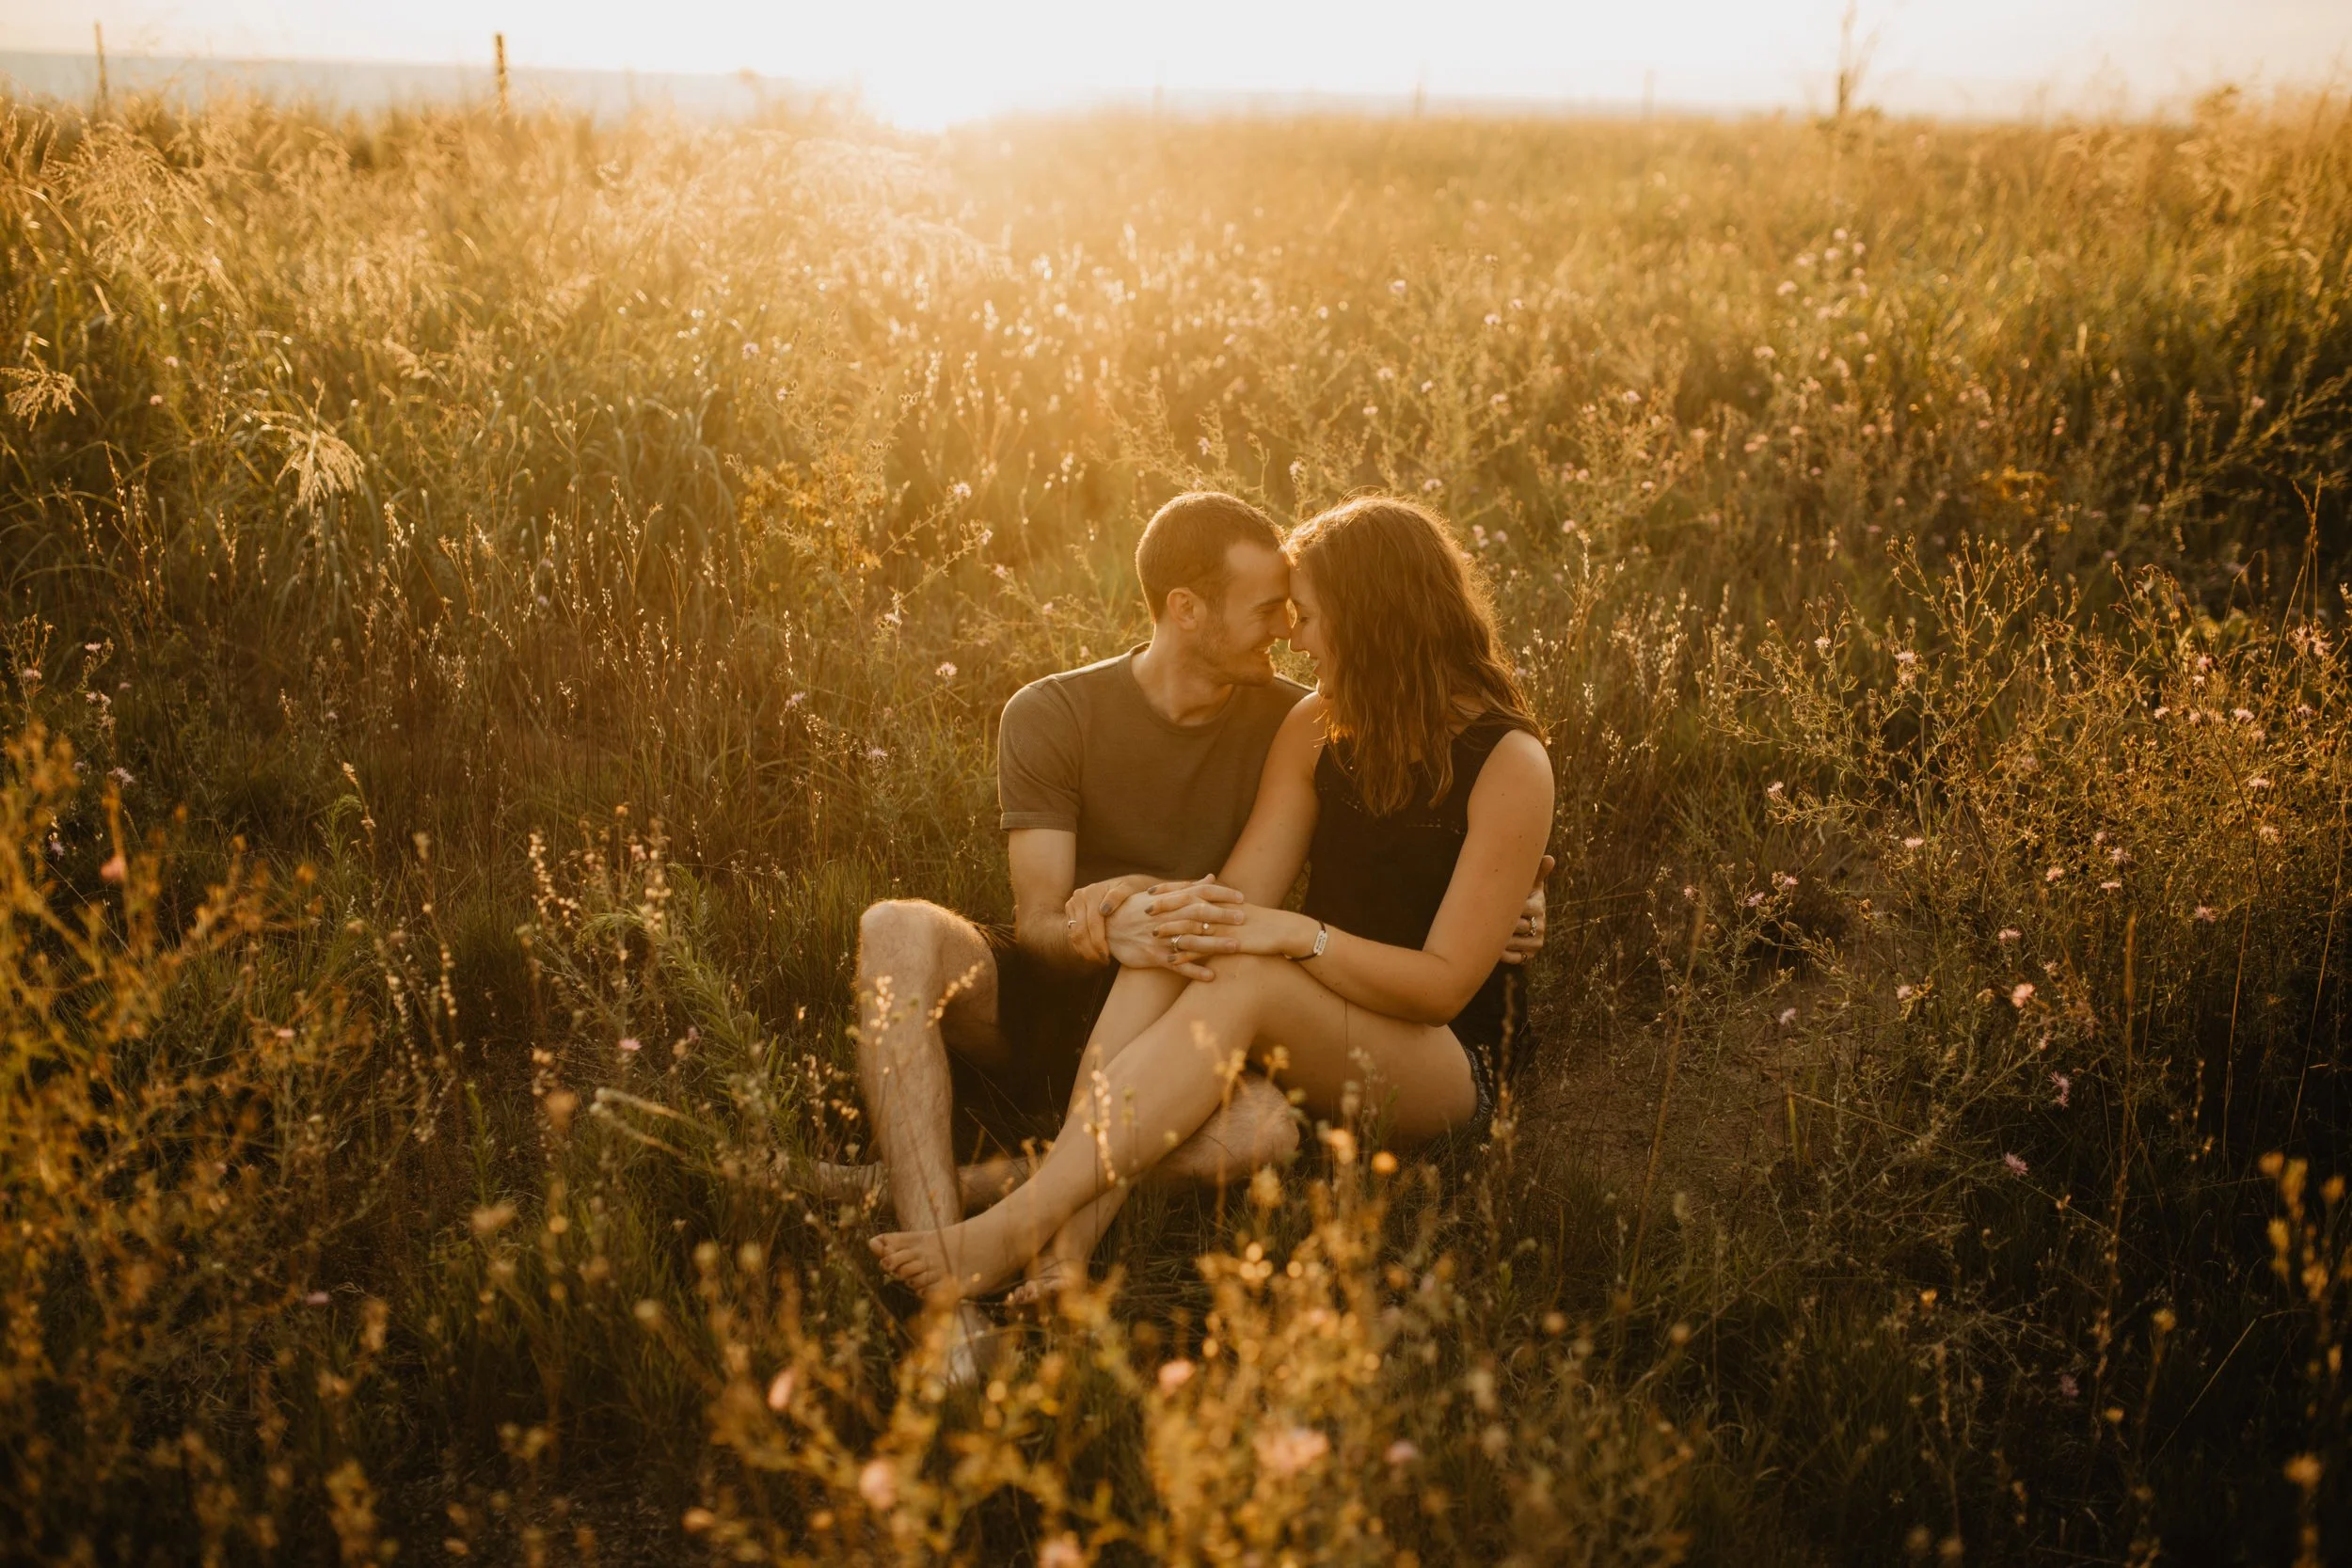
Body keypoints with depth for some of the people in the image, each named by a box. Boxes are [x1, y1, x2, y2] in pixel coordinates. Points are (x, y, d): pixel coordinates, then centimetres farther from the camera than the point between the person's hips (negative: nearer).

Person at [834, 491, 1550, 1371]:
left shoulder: (1293, 723, 0)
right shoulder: (1052, 716, -7)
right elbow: (1038, 921, -14)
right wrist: (1108, 931, -39)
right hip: (1038, 1001, -1)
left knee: (1269, 1127, -34)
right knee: (899, 931, -33)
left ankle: (910, 1187, -30)